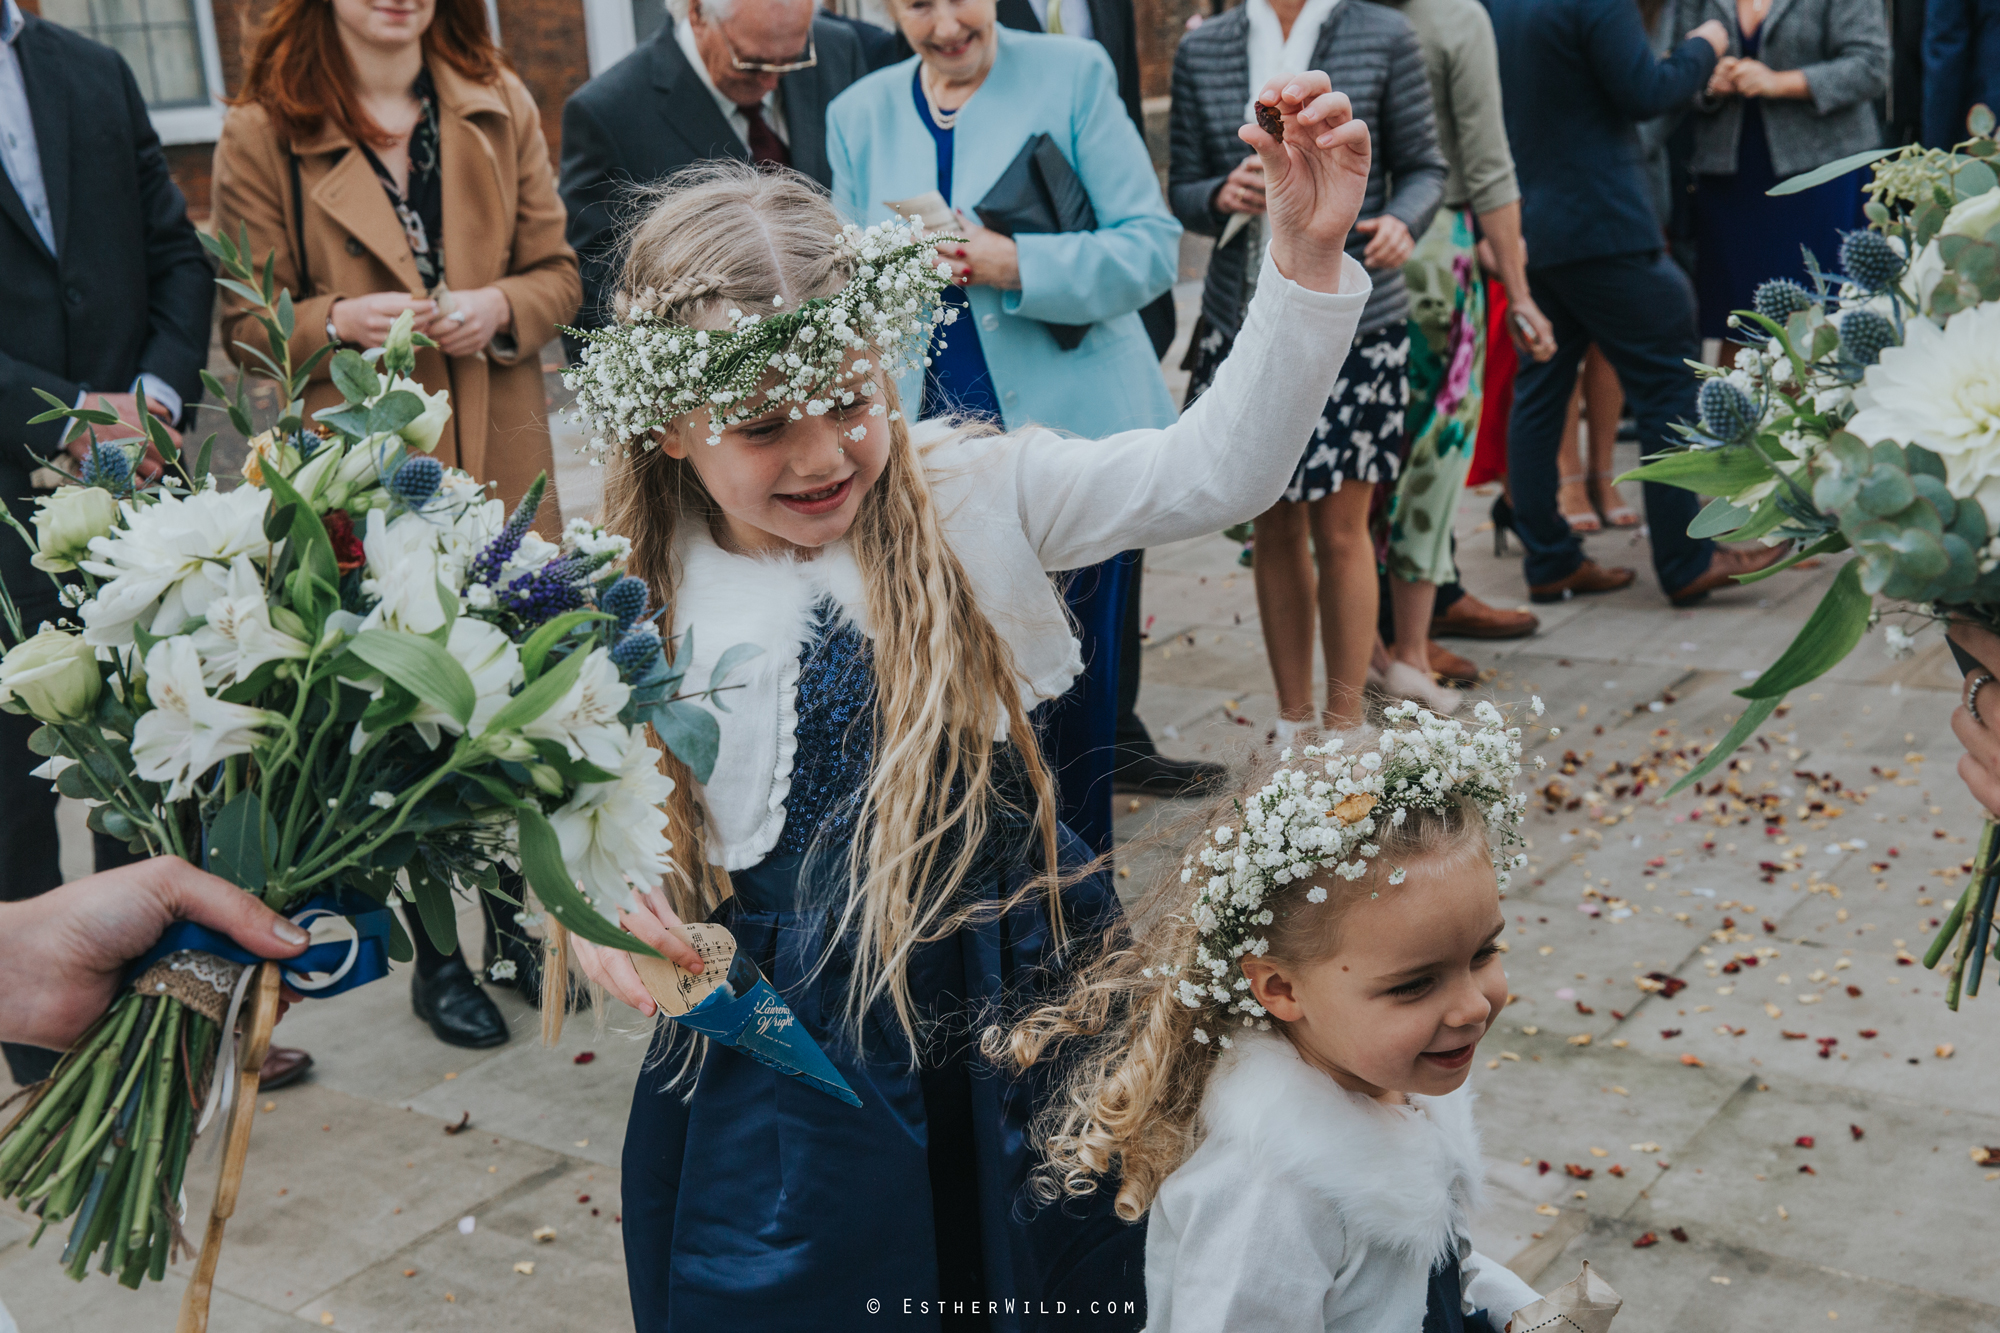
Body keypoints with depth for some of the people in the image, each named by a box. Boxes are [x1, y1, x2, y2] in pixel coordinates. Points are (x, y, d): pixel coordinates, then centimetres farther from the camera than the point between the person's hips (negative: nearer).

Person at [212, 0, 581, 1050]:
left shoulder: (500, 108, 6)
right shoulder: (263, 133, -3)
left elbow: (556, 272, 8)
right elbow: (245, 321, 0)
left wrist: (500, 307, -13)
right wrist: (337, 321, -19)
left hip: (501, 459, 3)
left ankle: (511, 919, 30)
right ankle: (435, 955, 21)